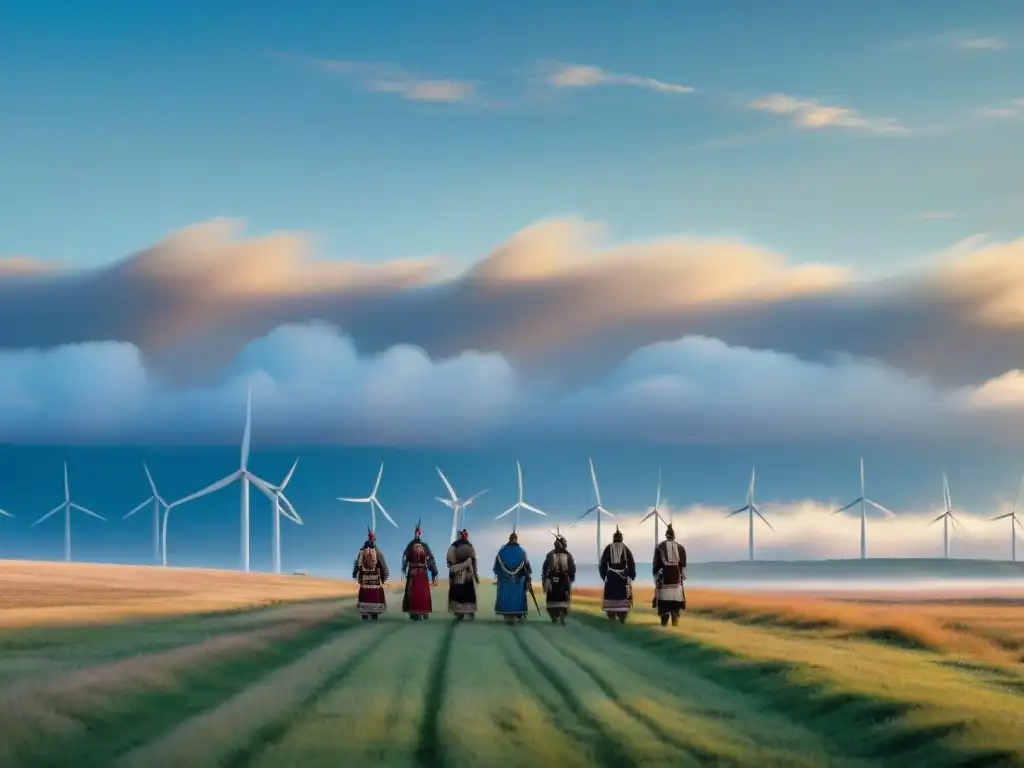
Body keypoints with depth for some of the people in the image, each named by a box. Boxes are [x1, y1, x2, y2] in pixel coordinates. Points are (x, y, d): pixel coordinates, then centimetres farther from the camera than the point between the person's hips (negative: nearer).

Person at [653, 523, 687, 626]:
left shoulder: (659, 547, 4)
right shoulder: (680, 547, 7)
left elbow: (656, 563, 4)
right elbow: (683, 564, 5)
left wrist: (656, 577, 10)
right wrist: (683, 575, 9)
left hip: (664, 576, -1)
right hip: (676, 577, 1)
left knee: (663, 598, -1)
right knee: (676, 597, 3)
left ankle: (664, 620, -8)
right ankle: (675, 620, -2)